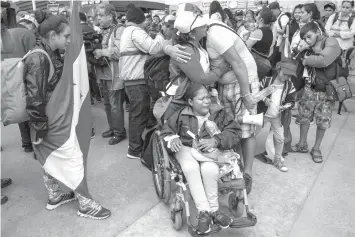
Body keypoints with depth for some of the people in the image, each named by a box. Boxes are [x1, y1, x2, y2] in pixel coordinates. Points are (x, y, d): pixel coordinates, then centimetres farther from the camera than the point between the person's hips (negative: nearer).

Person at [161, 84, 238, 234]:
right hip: (187, 148, 1)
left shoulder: (219, 114, 3)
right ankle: (205, 211, -29)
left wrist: (215, 141, -23)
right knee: (190, 168, -34)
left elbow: (233, 133, -4)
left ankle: (210, 211, -17)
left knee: (209, 169, -34)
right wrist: (173, 139, -16)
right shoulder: (181, 115, 5)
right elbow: (165, 133, 9)